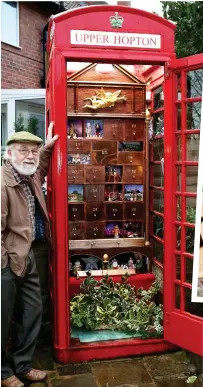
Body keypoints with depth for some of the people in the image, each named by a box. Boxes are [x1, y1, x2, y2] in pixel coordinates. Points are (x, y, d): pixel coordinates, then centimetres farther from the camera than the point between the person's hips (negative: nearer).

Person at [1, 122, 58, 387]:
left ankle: (22, 365, 36)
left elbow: (39, 172, 32)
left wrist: (48, 147, 21)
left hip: (26, 257, 9)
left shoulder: (28, 177, 5)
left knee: (32, 312, 17)